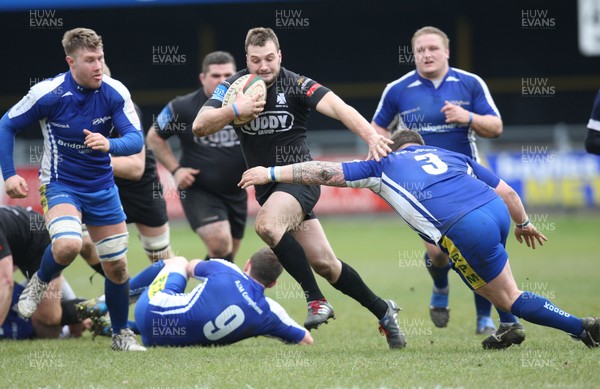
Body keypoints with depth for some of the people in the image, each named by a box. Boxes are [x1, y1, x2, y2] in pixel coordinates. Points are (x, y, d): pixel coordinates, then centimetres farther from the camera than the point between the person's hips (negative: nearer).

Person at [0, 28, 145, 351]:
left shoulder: (115, 93, -12)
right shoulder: (48, 93, -18)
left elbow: (136, 139, -17)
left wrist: (109, 144, -38)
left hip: (102, 187, 4)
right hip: (60, 185, -4)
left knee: (117, 266, 7)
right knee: (68, 244, -32)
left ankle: (121, 334, 28)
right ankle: (40, 282, 1)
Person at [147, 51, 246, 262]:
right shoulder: (182, 108, -10)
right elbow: (154, 137, 4)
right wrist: (175, 169, -6)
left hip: (236, 194, 4)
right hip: (198, 191, -4)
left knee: (227, 257, 13)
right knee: (219, 244, -25)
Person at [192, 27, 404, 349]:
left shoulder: (295, 85, -13)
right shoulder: (234, 87, -2)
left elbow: (337, 107, -29)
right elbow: (200, 127, -10)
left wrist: (371, 136, -46)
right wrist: (234, 110, -28)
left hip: (299, 177, -5)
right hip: (267, 186, 5)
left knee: (266, 225, -34)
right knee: (323, 264, 5)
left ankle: (316, 300, -23)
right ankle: (383, 311, 23)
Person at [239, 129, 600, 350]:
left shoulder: (385, 164, 21)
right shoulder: (451, 155, 30)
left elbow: (327, 172, 19)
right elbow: (507, 191, 27)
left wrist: (271, 173, 26)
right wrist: (524, 224, 45)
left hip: (468, 231, -5)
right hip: (497, 211, 5)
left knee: (510, 298, 8)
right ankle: (509, 326, 27)